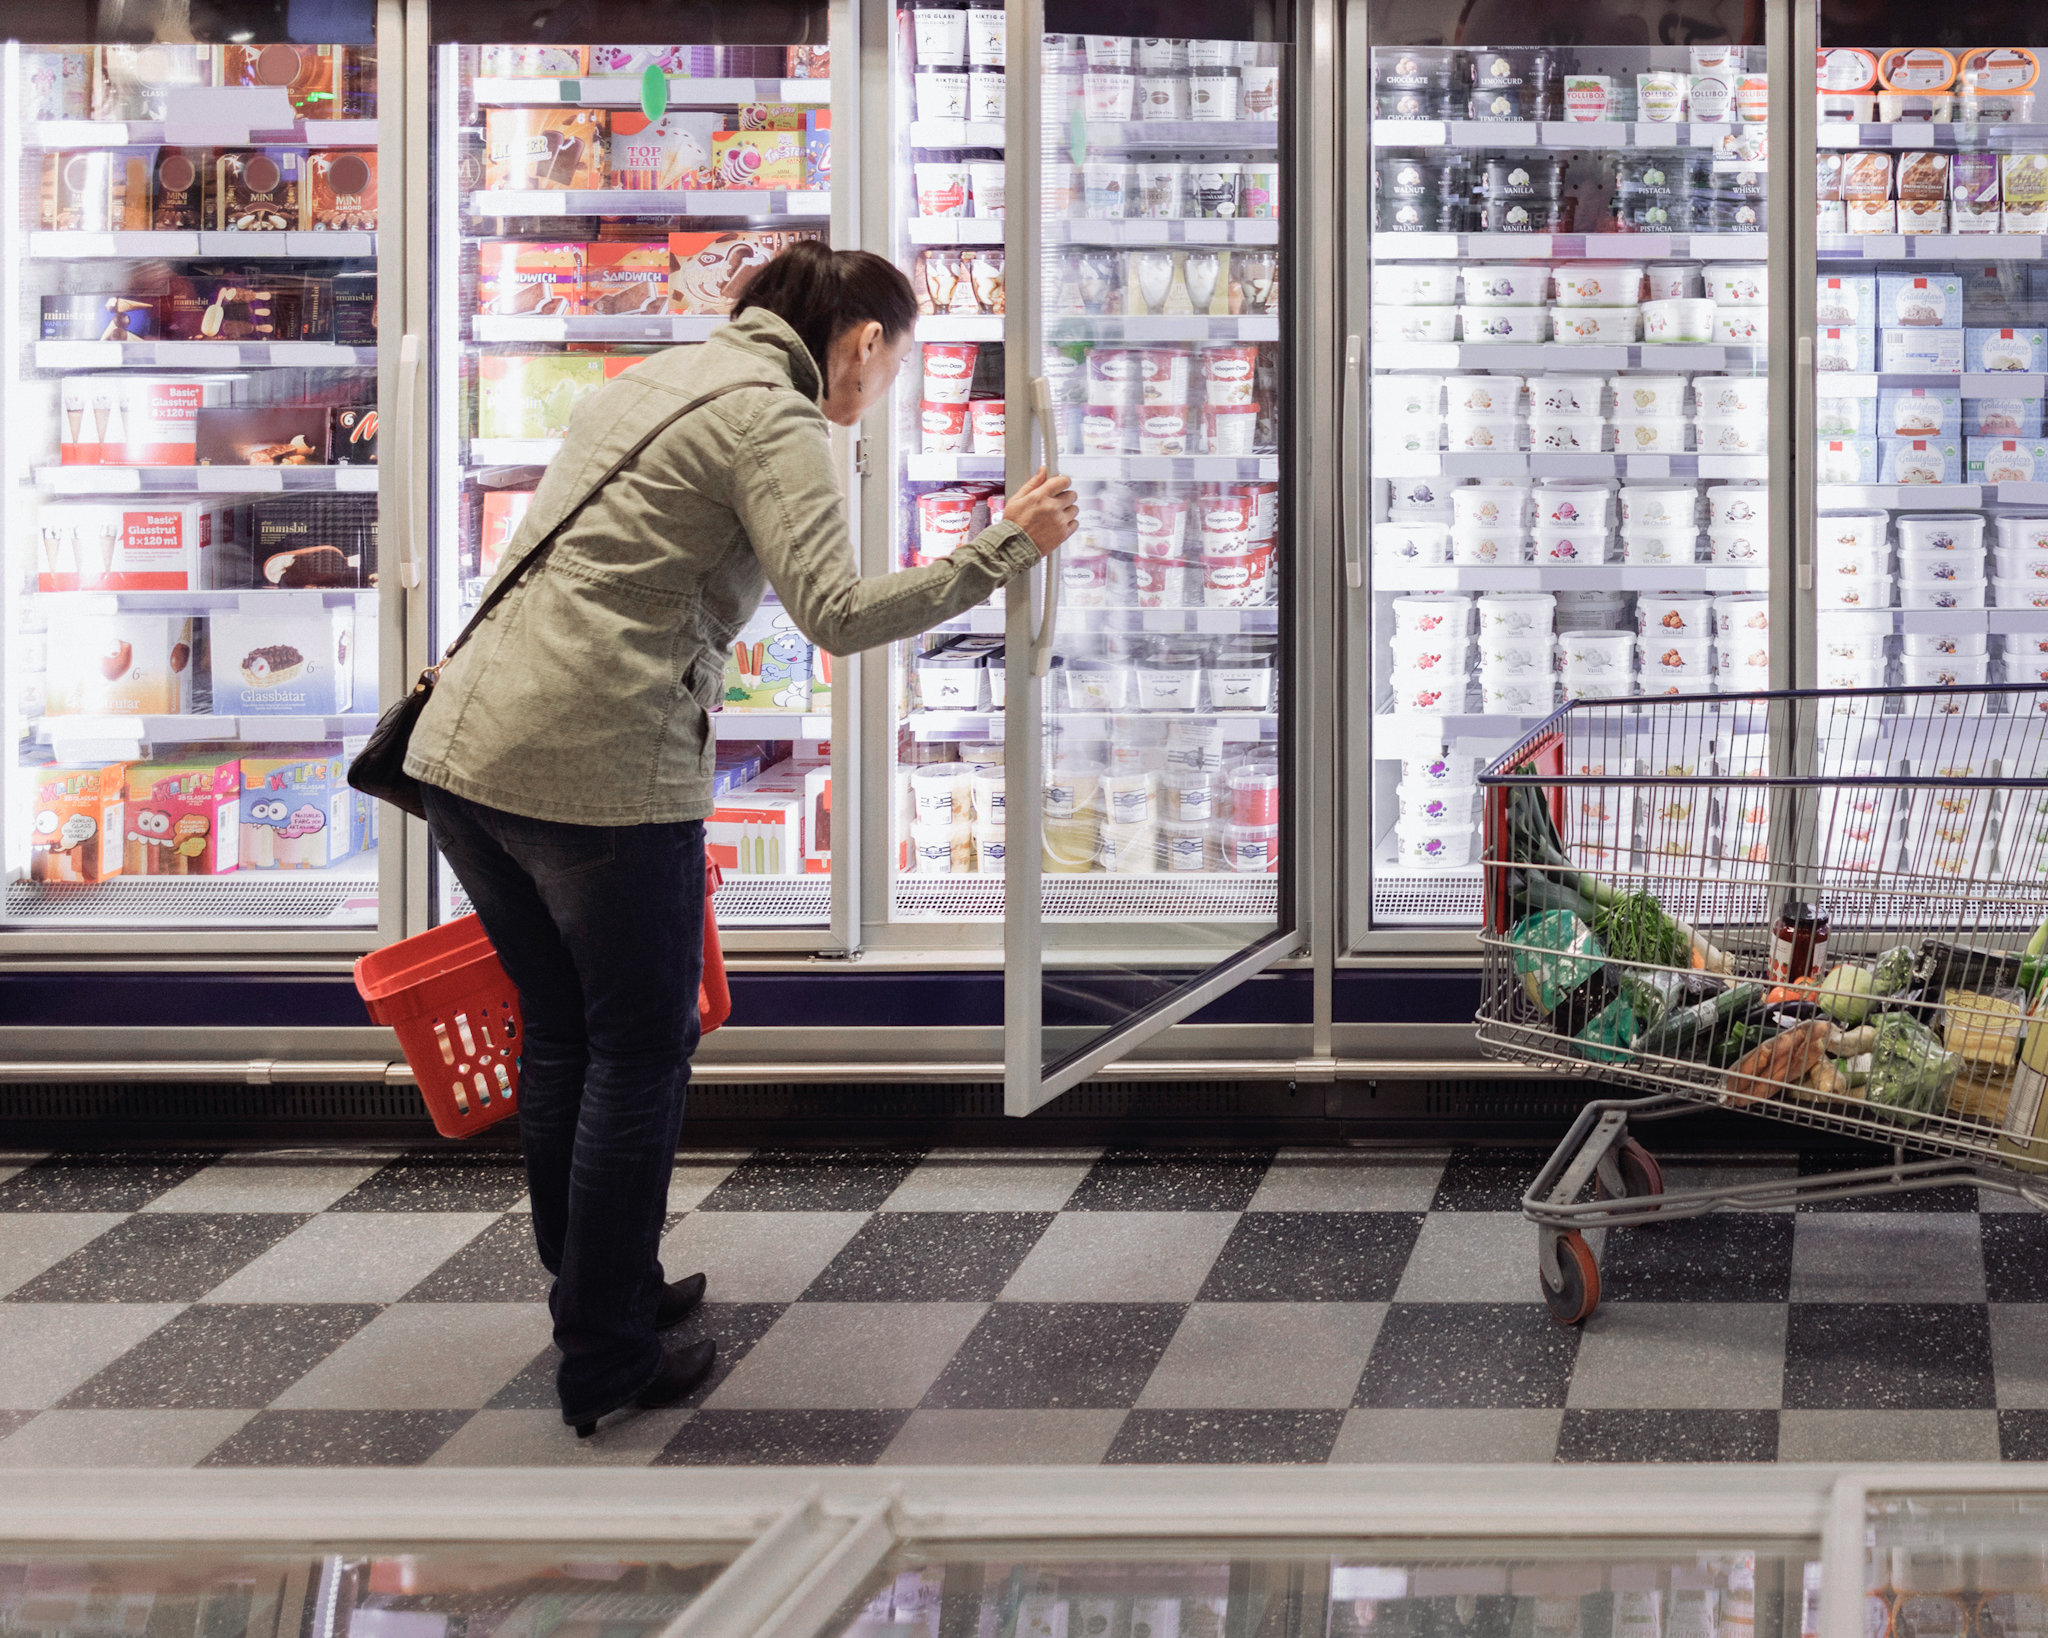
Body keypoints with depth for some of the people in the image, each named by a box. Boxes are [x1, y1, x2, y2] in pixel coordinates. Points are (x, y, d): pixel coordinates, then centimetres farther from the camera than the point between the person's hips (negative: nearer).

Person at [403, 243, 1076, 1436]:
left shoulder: (664, 379, 22)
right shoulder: (777, 423, -6)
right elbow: (840, 614, -19)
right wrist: (1006, 550, -13)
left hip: (464, 749, 9)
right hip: (600, 769, -9)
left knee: (562, 1036, 21)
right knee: (639, 1055, 5)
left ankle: (595, 1290, 34)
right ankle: (608, 1365, 12)